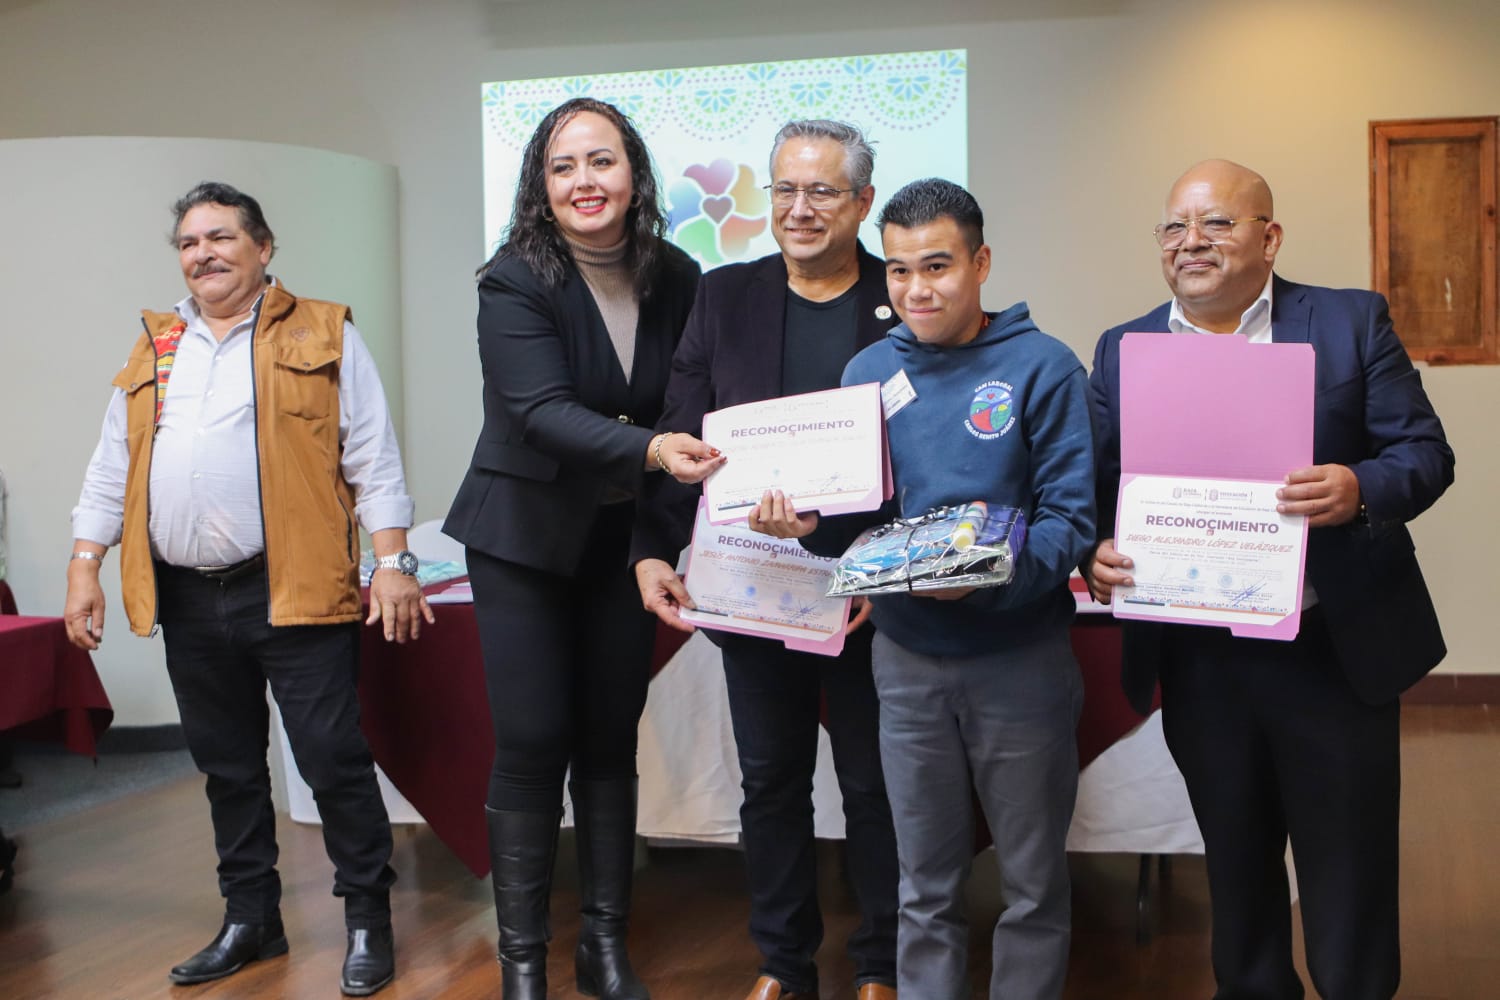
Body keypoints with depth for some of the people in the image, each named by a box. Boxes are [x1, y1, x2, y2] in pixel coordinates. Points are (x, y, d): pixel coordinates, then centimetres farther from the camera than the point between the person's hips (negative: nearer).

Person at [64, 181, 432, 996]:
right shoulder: (153, 350, 15)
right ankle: (250, 919, 27)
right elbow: (111, 470, 16)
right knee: (227, 767, 14)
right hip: (187, 600, 5)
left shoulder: (323, 335, 2)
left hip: (293, 592, -5)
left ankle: (368, 919, 11)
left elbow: (372, 459, -3)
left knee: (333, 759, -3)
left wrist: (392, 563, -9)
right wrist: (83, 568, 9)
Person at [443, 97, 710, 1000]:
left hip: (624, 542, 4)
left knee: (612, 742, 10)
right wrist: (650, 450, -43)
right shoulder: (515, 283, -15)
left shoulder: (676, 280, -3)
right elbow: (542, 411, -28)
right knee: (533, 744, -3)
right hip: (526, 537, -3)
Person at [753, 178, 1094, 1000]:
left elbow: (1070, 518, -13)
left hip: (1020, 656, -3)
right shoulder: (870, 371, 5)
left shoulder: (1043, 367, -8)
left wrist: (989, 579, -29)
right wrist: (807, 523, -15)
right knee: (925, 886, 15)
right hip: (908, 660, 3)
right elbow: (854, 520, 7)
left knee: (1033, 884, 11)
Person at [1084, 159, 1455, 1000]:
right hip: (1199, 661, 3)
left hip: (1335, 653, -2)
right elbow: (1099, 485, 5)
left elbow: (1425, 452, -4)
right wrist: (1100, 554, -15)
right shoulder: (1123, 351, 7)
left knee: (1348, 879, 7)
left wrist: (1363, 489, -25)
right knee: (1236, 871, 18)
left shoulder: (1353, 322, -1)